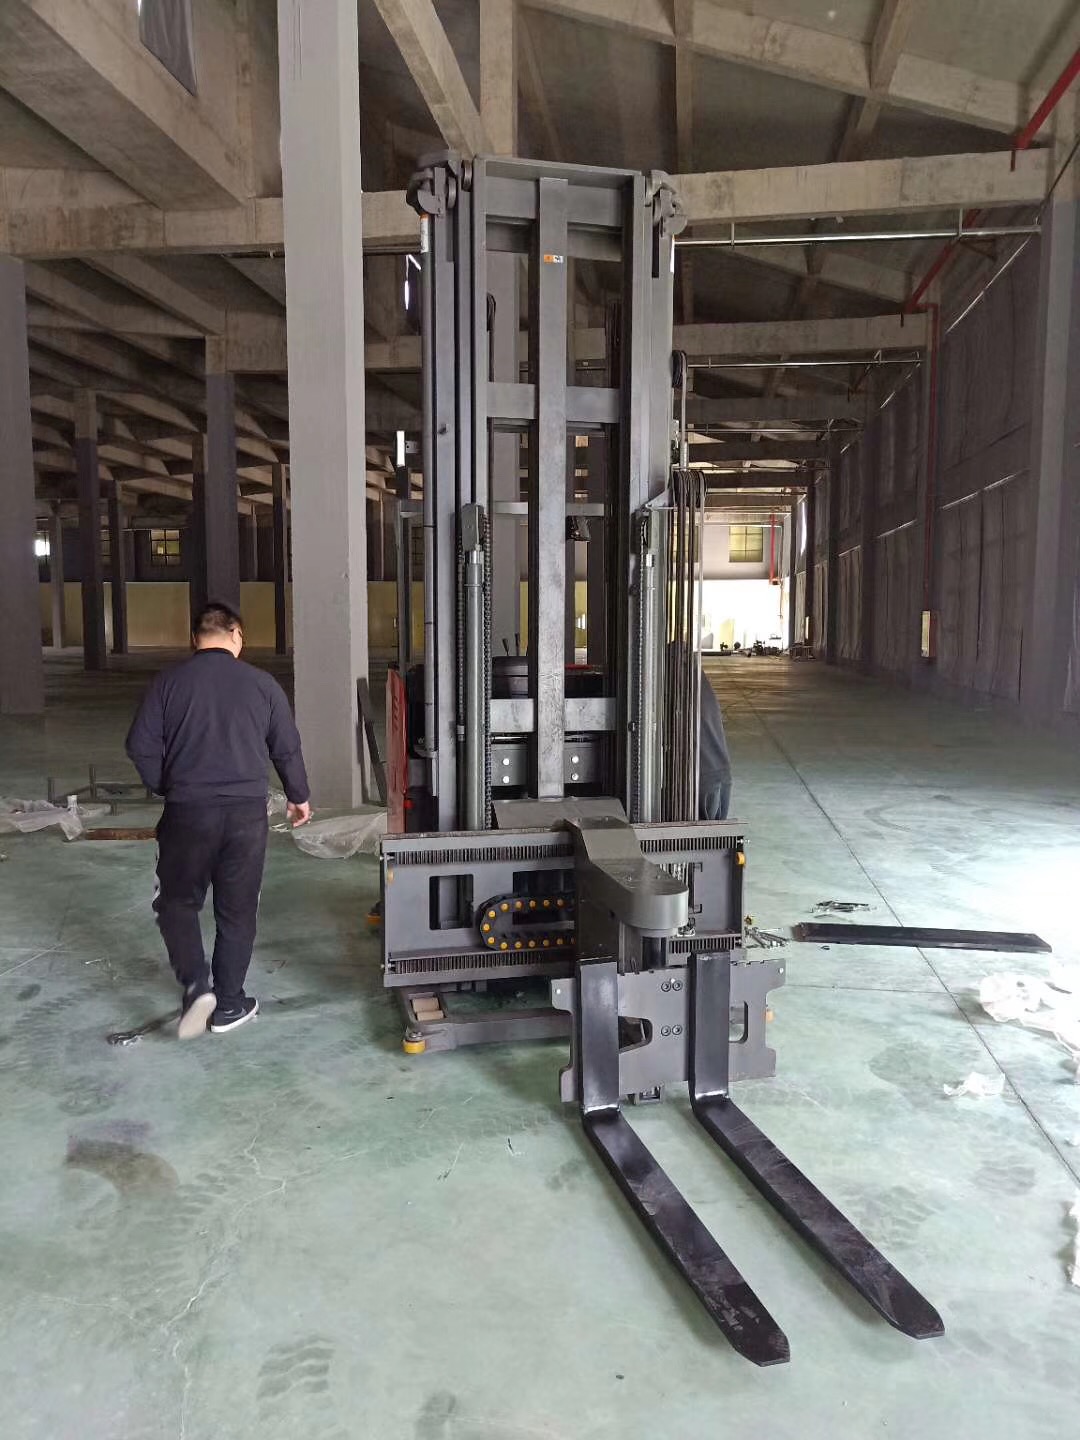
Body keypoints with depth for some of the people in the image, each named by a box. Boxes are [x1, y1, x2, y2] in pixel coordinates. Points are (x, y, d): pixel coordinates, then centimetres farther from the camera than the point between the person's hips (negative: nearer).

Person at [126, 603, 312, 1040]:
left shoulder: (168, 681, 0)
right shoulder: (262, 684, 2)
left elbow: (140, 746, -2)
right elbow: (287, 749, 6)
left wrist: (166, 788, 15)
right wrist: (299, 797, 21)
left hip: (188, 811, -1)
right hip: (247, 811, 1)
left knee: (178, 901, 17)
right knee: (237, 910, 11)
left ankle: (195, 984, 0)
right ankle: (229, 1005, 19)